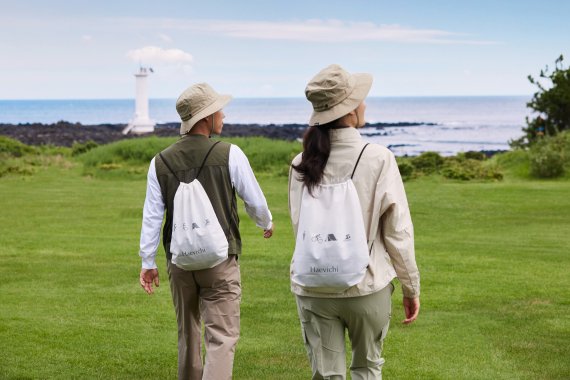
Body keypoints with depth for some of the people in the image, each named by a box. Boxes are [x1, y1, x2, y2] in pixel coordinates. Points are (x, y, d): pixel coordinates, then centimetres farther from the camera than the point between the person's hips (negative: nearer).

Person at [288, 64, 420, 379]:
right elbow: (398, 232, -9)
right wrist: (411, 287, 2)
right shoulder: (378, 159, -12)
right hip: (367, 288, -2)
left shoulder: (302, 164, -3)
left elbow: (299, 227, 3)